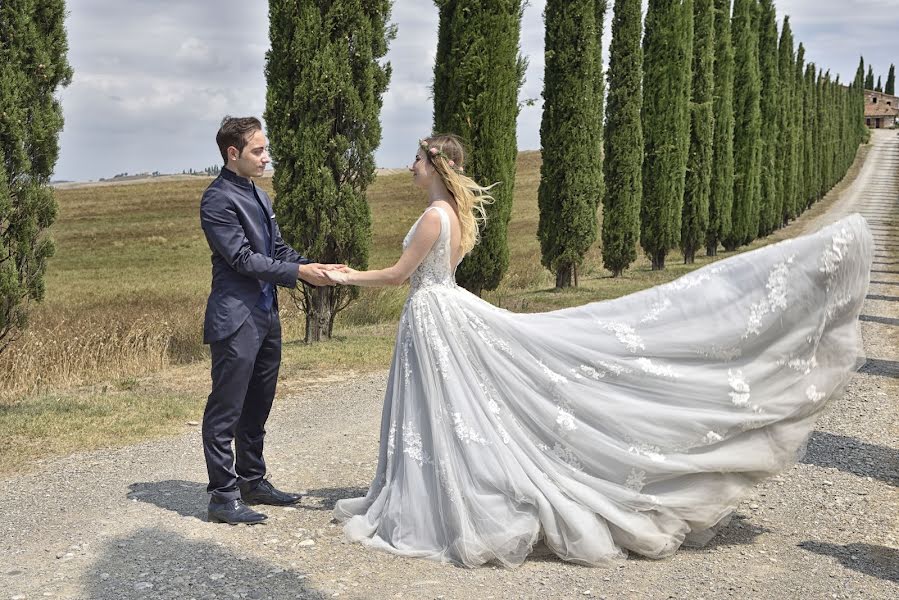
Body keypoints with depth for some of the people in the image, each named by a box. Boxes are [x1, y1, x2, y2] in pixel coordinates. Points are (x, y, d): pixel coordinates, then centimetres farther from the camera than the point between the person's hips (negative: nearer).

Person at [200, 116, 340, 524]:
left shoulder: (258, 196, 15)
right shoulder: (218, 200, -13)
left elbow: (278, 250, 17)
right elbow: (243, 259, -18)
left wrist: (316, 267, 2)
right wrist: (298, 272, -18)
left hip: (265, 317, 9)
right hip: (236, 320, -9)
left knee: (257, 407, 17)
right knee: (226, 410, -2)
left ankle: (252, 482, 29)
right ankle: (223, 496, 4)